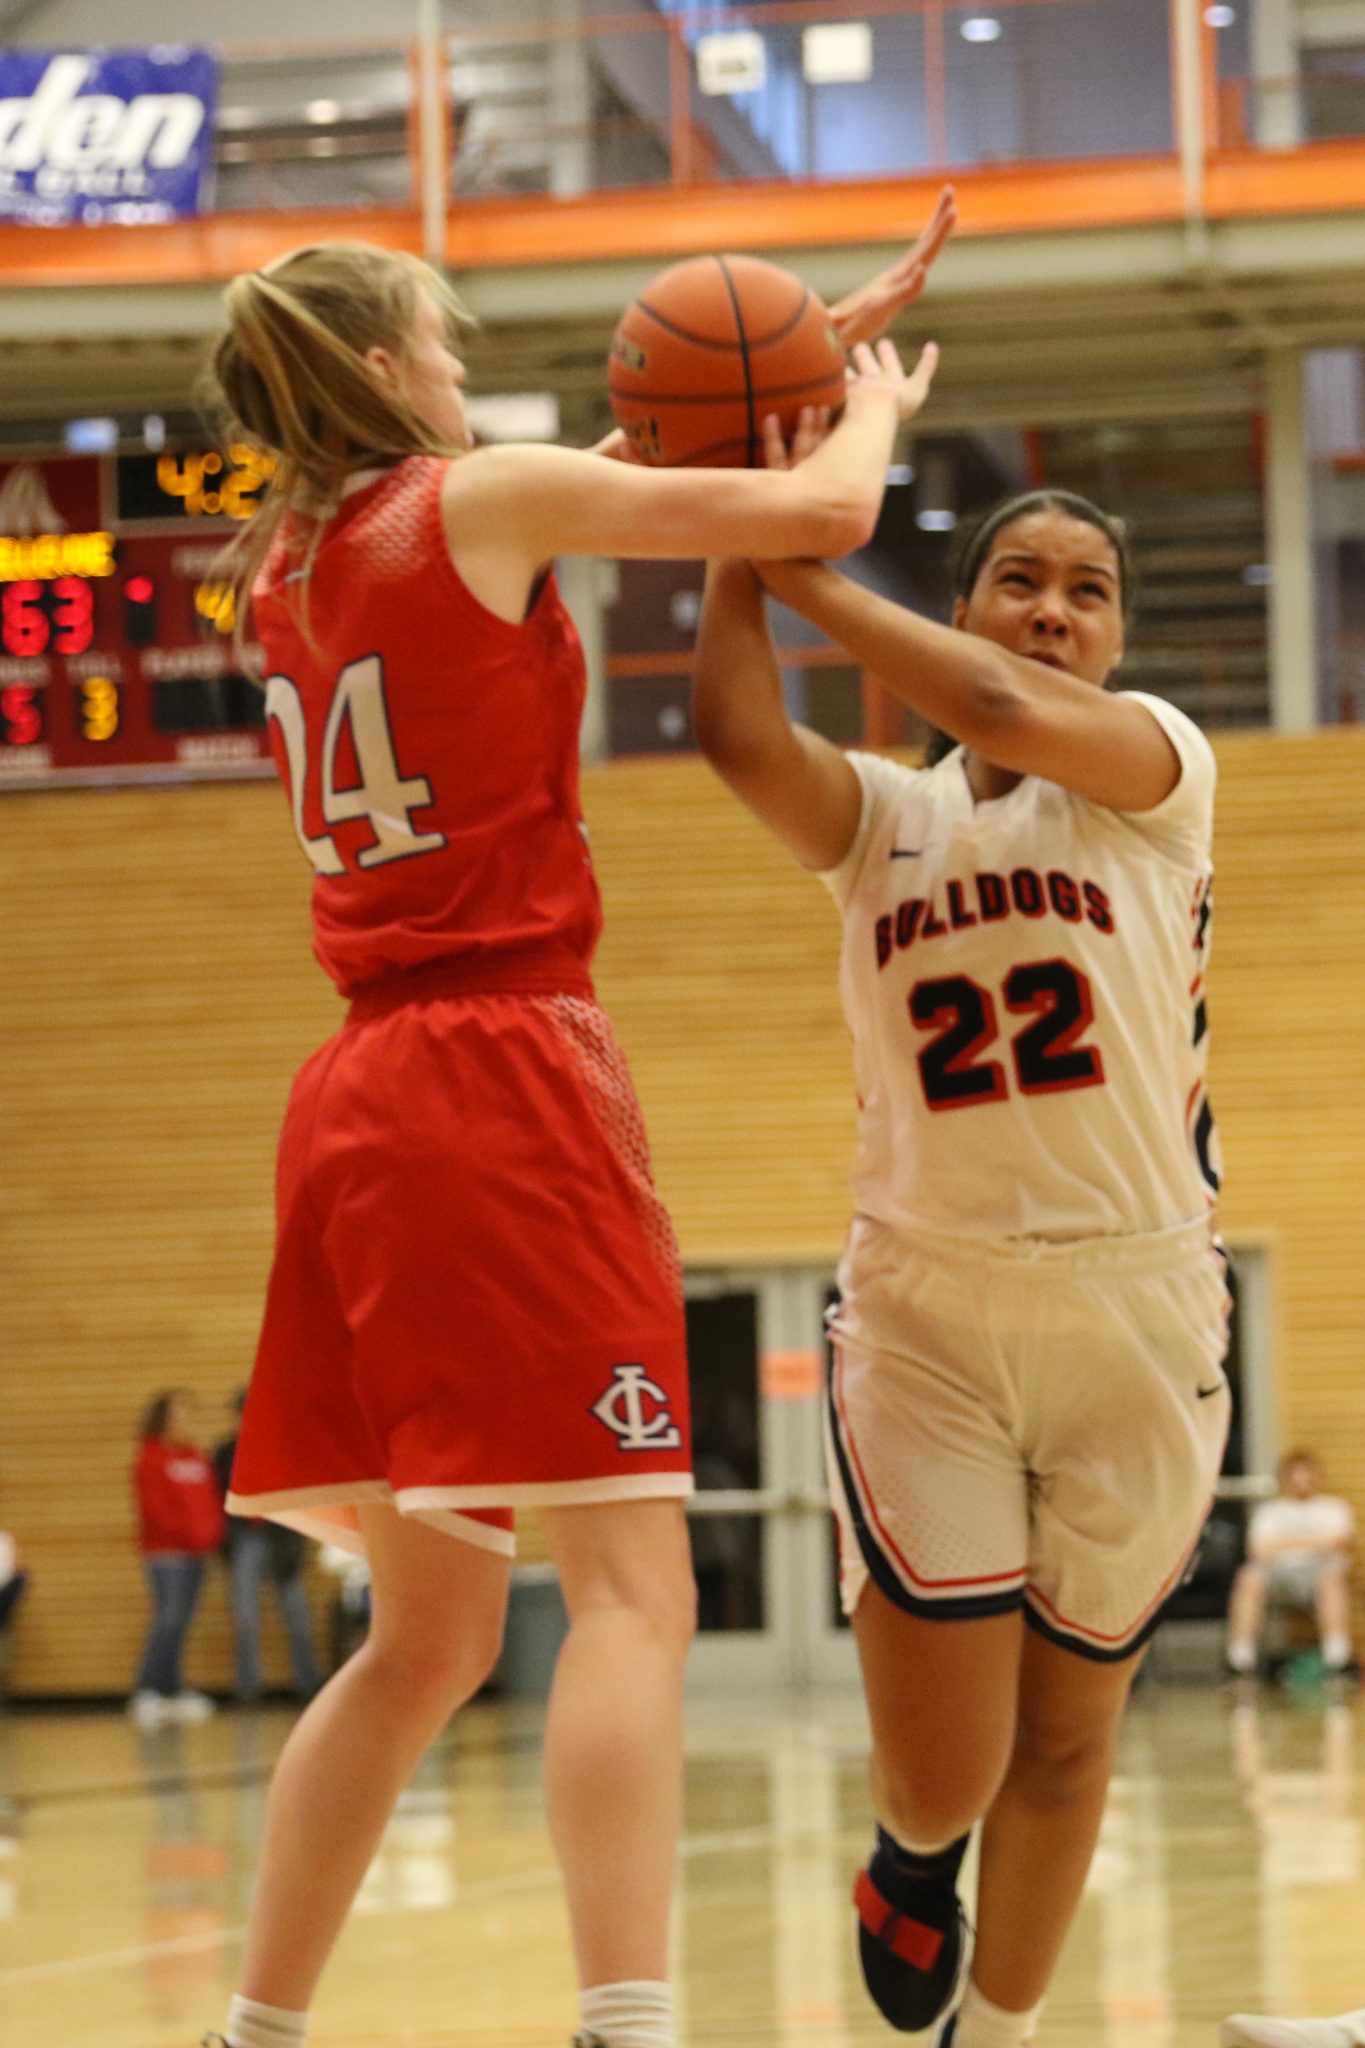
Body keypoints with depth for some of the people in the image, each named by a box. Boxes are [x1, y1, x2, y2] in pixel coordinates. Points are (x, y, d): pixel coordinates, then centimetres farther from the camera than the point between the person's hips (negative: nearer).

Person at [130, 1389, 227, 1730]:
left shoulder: (196, 1456, 17)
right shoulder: (151, 1458, -5)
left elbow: (212, 1498, 17)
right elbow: (153, 1506, -12)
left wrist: (213, 1531, 0)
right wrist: (184, 1531, -15)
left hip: (195, 1552, 7)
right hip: (166, 1551, -7)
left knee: (180, 1624, 7)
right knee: (168, 1618, -15)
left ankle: (171, 1693, 10)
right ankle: (145, 1693, -15)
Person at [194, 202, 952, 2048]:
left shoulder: (284, 563, 17)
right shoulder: (481, 499, -4)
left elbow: (611, 481, 30)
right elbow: (825, 511, -3)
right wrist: (875, 402, 19)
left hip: (359, 1099, 8)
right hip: (507, 1071, -8)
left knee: (427, 1637, 13)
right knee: (631, 1583, -13)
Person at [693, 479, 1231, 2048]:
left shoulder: (1156, 768, 0)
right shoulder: (879, 816, 5)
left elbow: (1012, 714, -22)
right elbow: (738, 738, -17)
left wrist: (807, 570, -14)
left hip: (1136, 1323, 0)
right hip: (925, 1315, 0)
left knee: (1065, 1737, 11)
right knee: (943, 1772, -7)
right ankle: (913, 1849, 31)